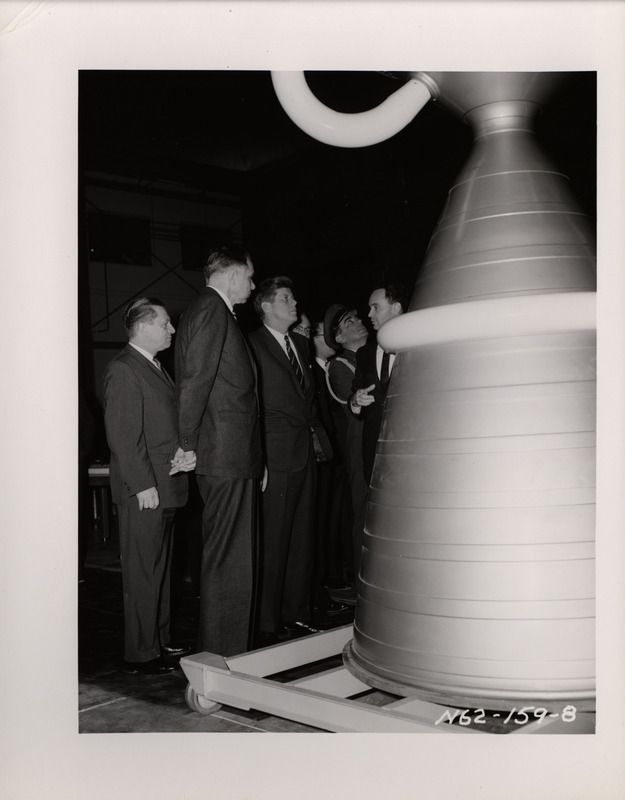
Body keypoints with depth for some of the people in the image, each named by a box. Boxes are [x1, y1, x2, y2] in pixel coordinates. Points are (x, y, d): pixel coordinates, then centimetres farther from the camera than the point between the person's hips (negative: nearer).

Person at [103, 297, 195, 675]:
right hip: (144, 490, -10)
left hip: (165, 486, 10)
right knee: (143, 572, -2)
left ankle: (161, 640, 27)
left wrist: (183, 452, 9)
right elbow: (123, 436, -18)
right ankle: (141, 654, 8)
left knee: (161, 568, 16)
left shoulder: (154, 367, 17)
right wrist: (143, 485, -20)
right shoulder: (123, 370, -13)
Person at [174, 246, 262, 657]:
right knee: (229, 561, -5)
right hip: (226, 456, -10)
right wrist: (189, 445, -12)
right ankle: (224, 658, 3)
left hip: (233, 458, 10)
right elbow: (194, 381, -17)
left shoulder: (215, 311, 20)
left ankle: (219, 648, 26)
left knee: (230, 557, 16)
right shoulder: (211, 310, -11)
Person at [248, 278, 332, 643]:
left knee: (303, 541, 12)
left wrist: (317, 434, 12)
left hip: (306, 452, 8)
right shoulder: (252, 345, -6)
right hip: (277, 456, -7)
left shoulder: (302, 343, 19)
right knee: (273, 544, -2)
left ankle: (297, 616, 22)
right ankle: (268, 624, 7)